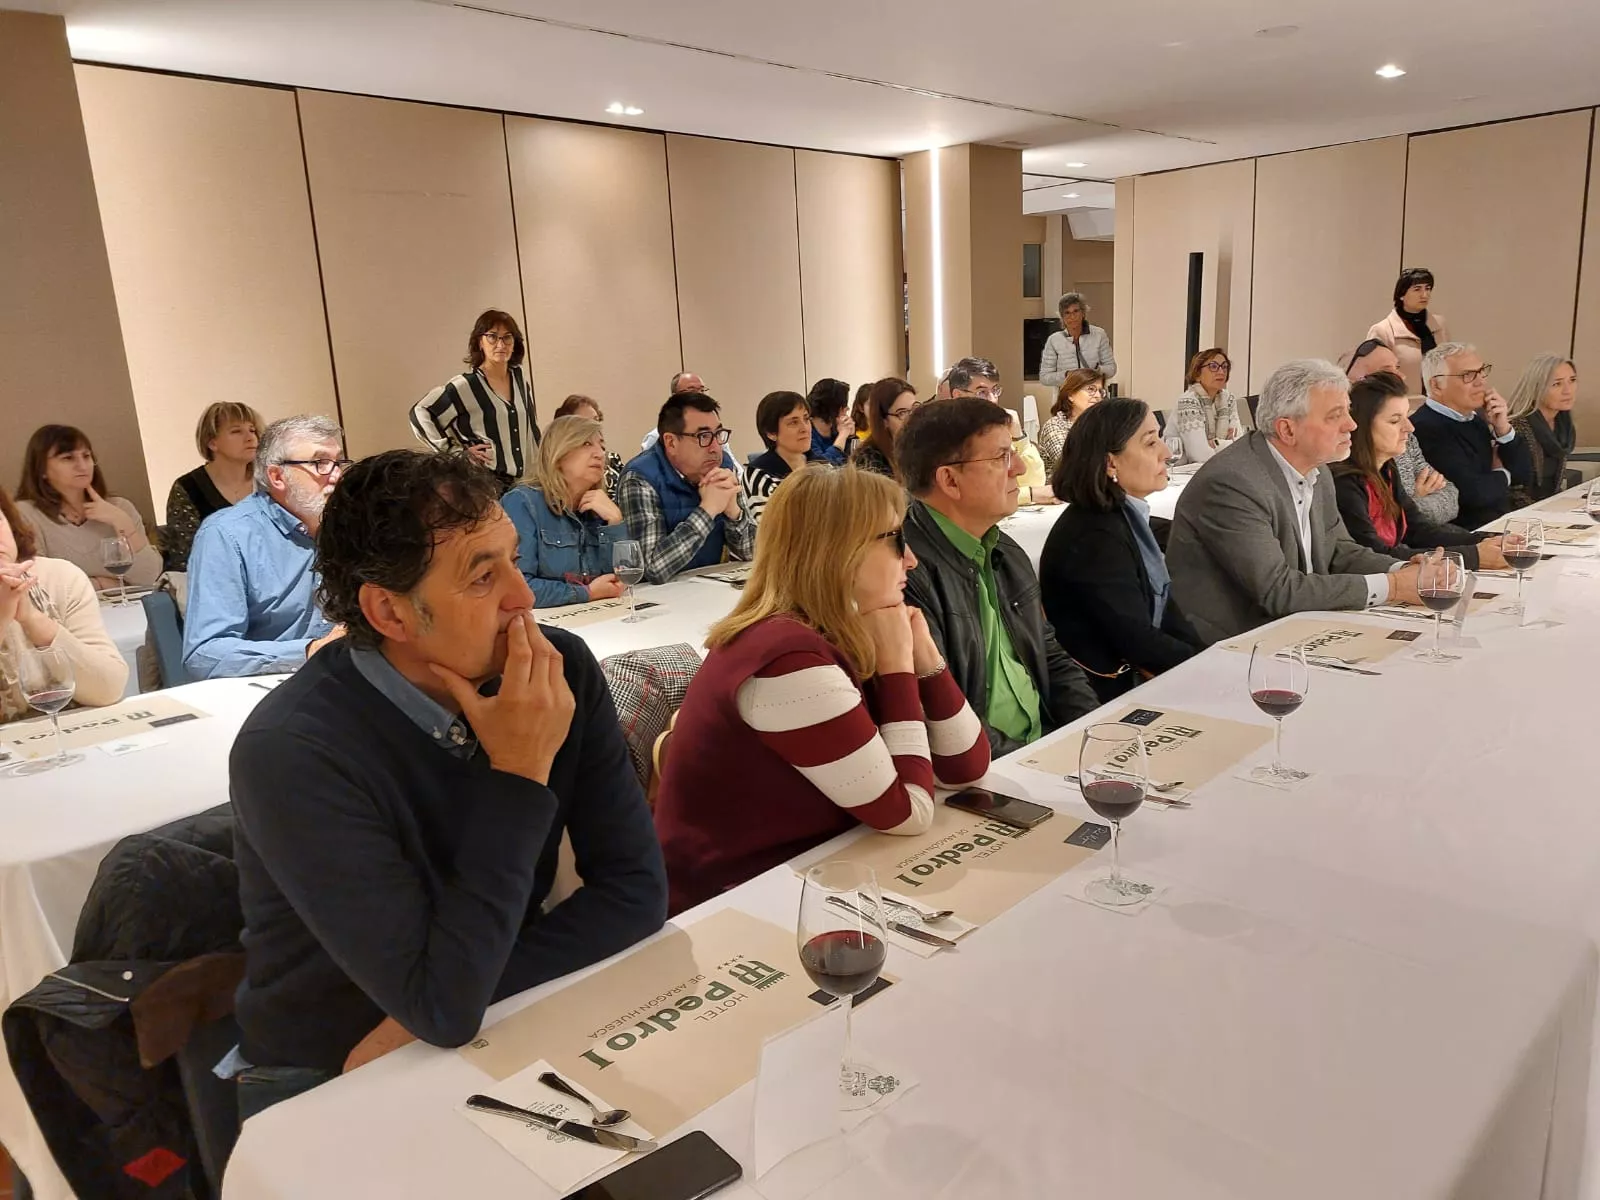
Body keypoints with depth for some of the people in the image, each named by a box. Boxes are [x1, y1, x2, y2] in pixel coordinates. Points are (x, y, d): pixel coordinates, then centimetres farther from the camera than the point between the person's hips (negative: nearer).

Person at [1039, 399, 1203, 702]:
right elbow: (1137, 642, -20)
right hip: (1109, 692, -8)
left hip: (1138, 674, 8)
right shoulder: (1094, 538, -21)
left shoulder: (1126, 515, 7)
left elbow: (1163, 605, 9)